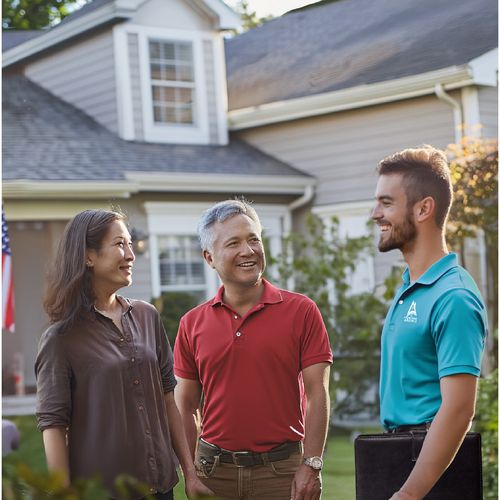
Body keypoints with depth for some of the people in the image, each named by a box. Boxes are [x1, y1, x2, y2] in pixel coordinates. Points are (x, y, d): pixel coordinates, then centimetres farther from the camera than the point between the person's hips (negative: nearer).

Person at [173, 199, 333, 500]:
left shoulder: (301, 311, -2)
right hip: (215, 470, 2)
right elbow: (185, 405, 8)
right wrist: (192, 473, 1)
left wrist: (312, 464, -10)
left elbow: (317, 394, -4)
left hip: (282, 469, -2)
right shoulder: (192, 324, 5)